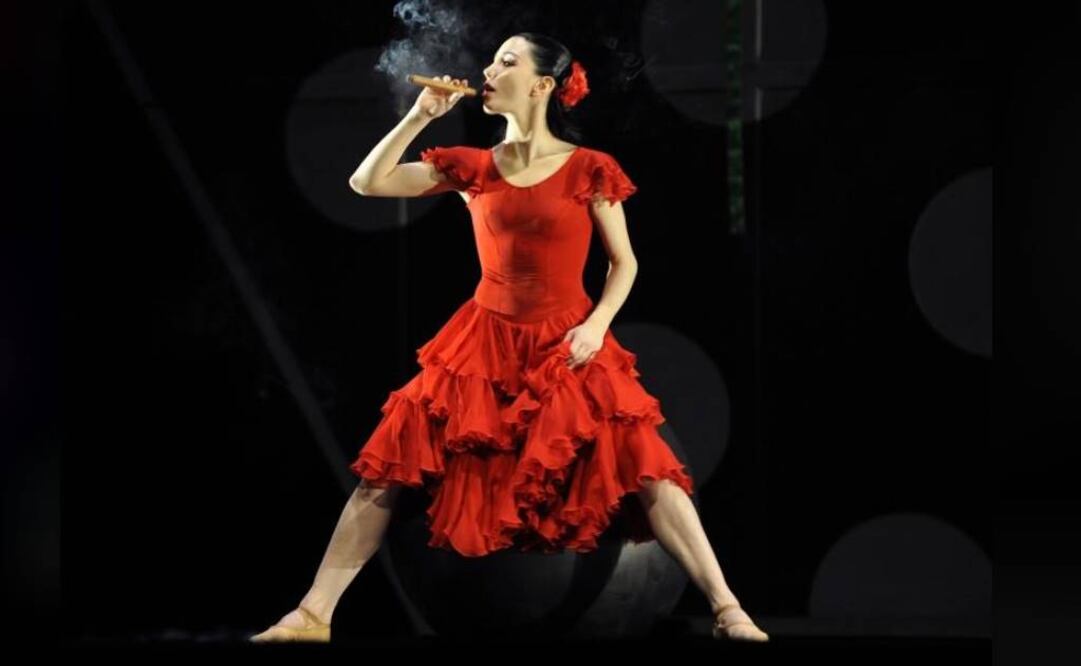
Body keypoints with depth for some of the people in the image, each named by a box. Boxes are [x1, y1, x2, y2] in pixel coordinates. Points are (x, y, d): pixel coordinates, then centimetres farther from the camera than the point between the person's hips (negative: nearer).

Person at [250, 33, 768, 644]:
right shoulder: (472, 166, 3)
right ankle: (314, 615, -1)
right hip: (486, 342, 2)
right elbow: (366, 183, 2)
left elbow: (624, 262, 2)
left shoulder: (591, 169, -5)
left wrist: (597, 324, -13)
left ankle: (727, 612, -8)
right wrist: (420, 116, -5)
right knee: (389, 467, -5)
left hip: (569, 348, -2)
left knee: (645, 468, -13)